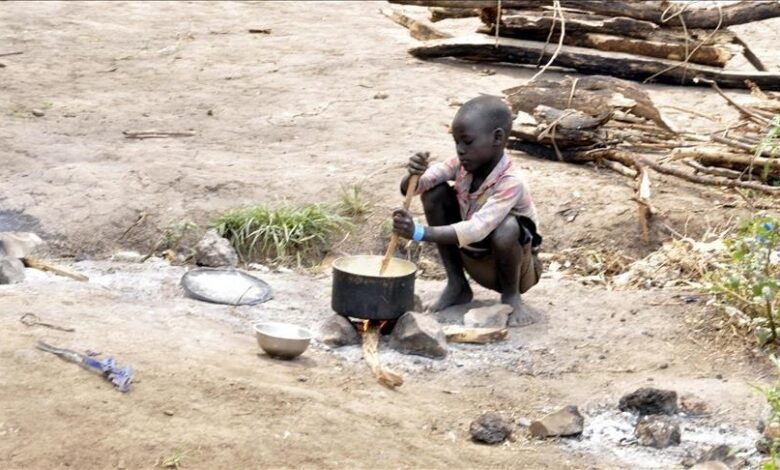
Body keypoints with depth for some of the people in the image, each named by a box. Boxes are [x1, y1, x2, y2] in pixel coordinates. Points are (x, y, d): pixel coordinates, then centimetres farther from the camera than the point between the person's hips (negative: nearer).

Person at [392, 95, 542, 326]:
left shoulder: (511, 183, -31)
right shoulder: (462, 165, -11)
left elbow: (477, 229, -43)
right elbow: (409, 188, -16)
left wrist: (419, 233, -51)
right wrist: (413, 176, -40)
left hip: (516, 267, -6)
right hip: (473, 261, 6)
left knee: (506, 228, -39)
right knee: (435, 192, -11)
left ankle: (511, 296, -8)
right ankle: (457, 286, 0)